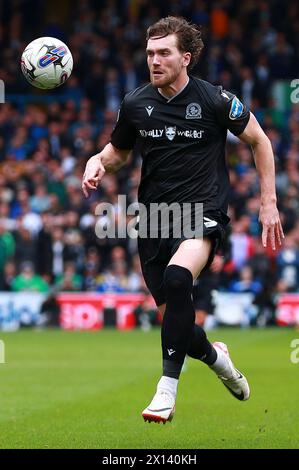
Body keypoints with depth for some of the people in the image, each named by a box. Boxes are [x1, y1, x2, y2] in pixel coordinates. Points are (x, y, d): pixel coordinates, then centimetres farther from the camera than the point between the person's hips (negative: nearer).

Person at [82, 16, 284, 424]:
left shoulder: (214, 100, -7)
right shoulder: (135, 104, 3)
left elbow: (259, 141, 5)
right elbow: (118, 151, 20)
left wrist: (268, 202, 3)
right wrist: (97, 163, -4)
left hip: (202, 211, -5)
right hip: (154, 216, 5)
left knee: (177, 279, -32)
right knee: (172, 312, 6)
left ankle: (168, 387, -26)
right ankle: (214, 356, 41)